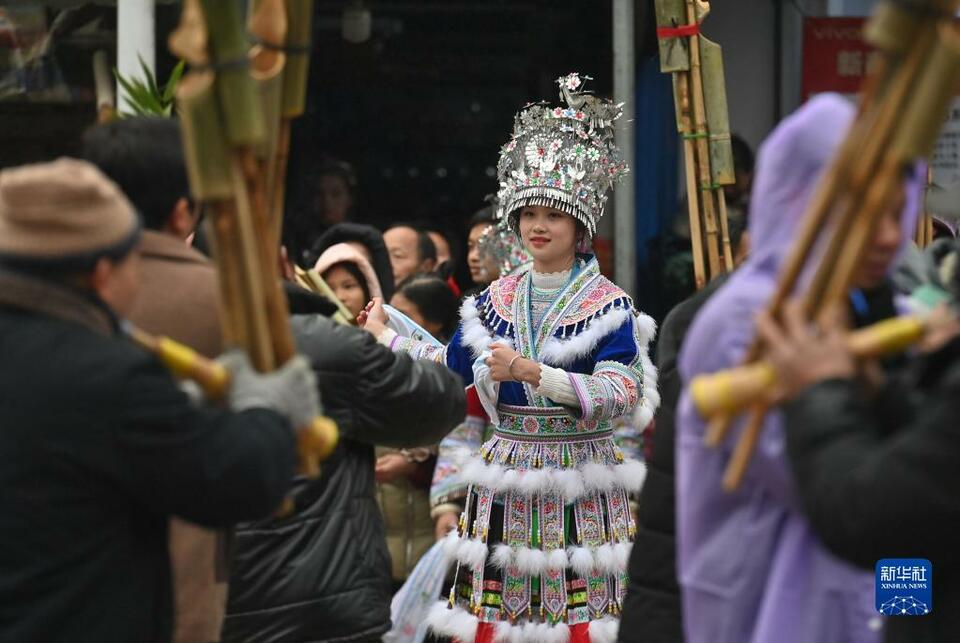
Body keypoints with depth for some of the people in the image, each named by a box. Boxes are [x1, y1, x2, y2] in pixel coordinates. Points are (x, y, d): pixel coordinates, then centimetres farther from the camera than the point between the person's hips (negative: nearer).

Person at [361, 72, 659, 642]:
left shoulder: (608, 305, -6)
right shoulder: (494, 301, 9)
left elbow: (622, 393, -19)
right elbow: (449, 368, 22)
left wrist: (532, 372, -27)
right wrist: (384, 336, 29)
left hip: (581, 484, -4)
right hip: (507, 481, 4)